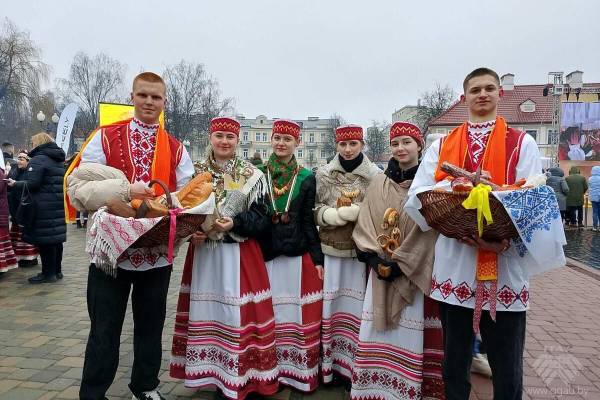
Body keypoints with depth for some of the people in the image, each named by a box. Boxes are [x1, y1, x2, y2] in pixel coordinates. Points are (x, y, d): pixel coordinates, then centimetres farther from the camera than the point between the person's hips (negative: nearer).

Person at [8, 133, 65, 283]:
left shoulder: (38, 160, -10)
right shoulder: (59, 160, 17)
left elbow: (32, 184, -17)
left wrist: (15, 184, -2)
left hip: (43, 207, -8)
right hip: (58, 205, 8)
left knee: (44, 239, -3)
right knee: (55, 238, 12)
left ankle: (48, 273, 2)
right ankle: (57, 270, 18)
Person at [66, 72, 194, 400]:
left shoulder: (176, 149, 6)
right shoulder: (105, 137, -1)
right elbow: (77, 187, -8)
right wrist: (124, 190, -22)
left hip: (157, 253, 3)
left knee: (151, 327, 17)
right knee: (104, 331, 8)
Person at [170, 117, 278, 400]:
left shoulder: (251, 175, -2)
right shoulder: (196, 172, 7)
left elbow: (262, 219, -4)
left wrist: (235, 223, -19)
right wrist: (190, 232, -7)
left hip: (239, 255, -3)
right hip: (203, 253, 3)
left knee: (236, 311, -2)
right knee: (206, 310, 9)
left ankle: (239, 377, 15)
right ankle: (213, 373, 27)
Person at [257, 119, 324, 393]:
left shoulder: (306, 178, 4)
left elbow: (309, 221, 3)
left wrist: (317, 258, -1)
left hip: (299, 255, 0)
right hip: (265, 255, 1)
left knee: (300, 315, 3)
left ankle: (299, 372, 19)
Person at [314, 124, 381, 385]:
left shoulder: (374, 175, -2)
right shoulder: (324, 174, 3)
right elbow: (316, 210, 2)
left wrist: (345, 212, -12)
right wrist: (347, 213, -13)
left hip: (360, 250, -1)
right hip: (330, 249, 1)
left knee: (354, 304, 5)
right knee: (329, 303, 4)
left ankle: (350, 366, 21)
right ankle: (328, 363, 20)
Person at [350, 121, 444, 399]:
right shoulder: (379, 183, 8)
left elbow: (429, 227, -10)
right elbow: (365, 223, 5)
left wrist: (399, 262, -14)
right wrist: (375, 257, -8)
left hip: (415, 270, -3)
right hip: (381, 268, 3)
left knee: (409, 330, 0)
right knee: (376, 329, 6)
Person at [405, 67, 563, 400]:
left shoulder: (522, 143, 5)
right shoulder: (442, 145, 8)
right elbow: (417, 195, -3)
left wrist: (506, 235, -21)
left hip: (504, 265, -1)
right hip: (454, 264, 2)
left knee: (506, 369, 11)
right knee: (454, 364, 16)